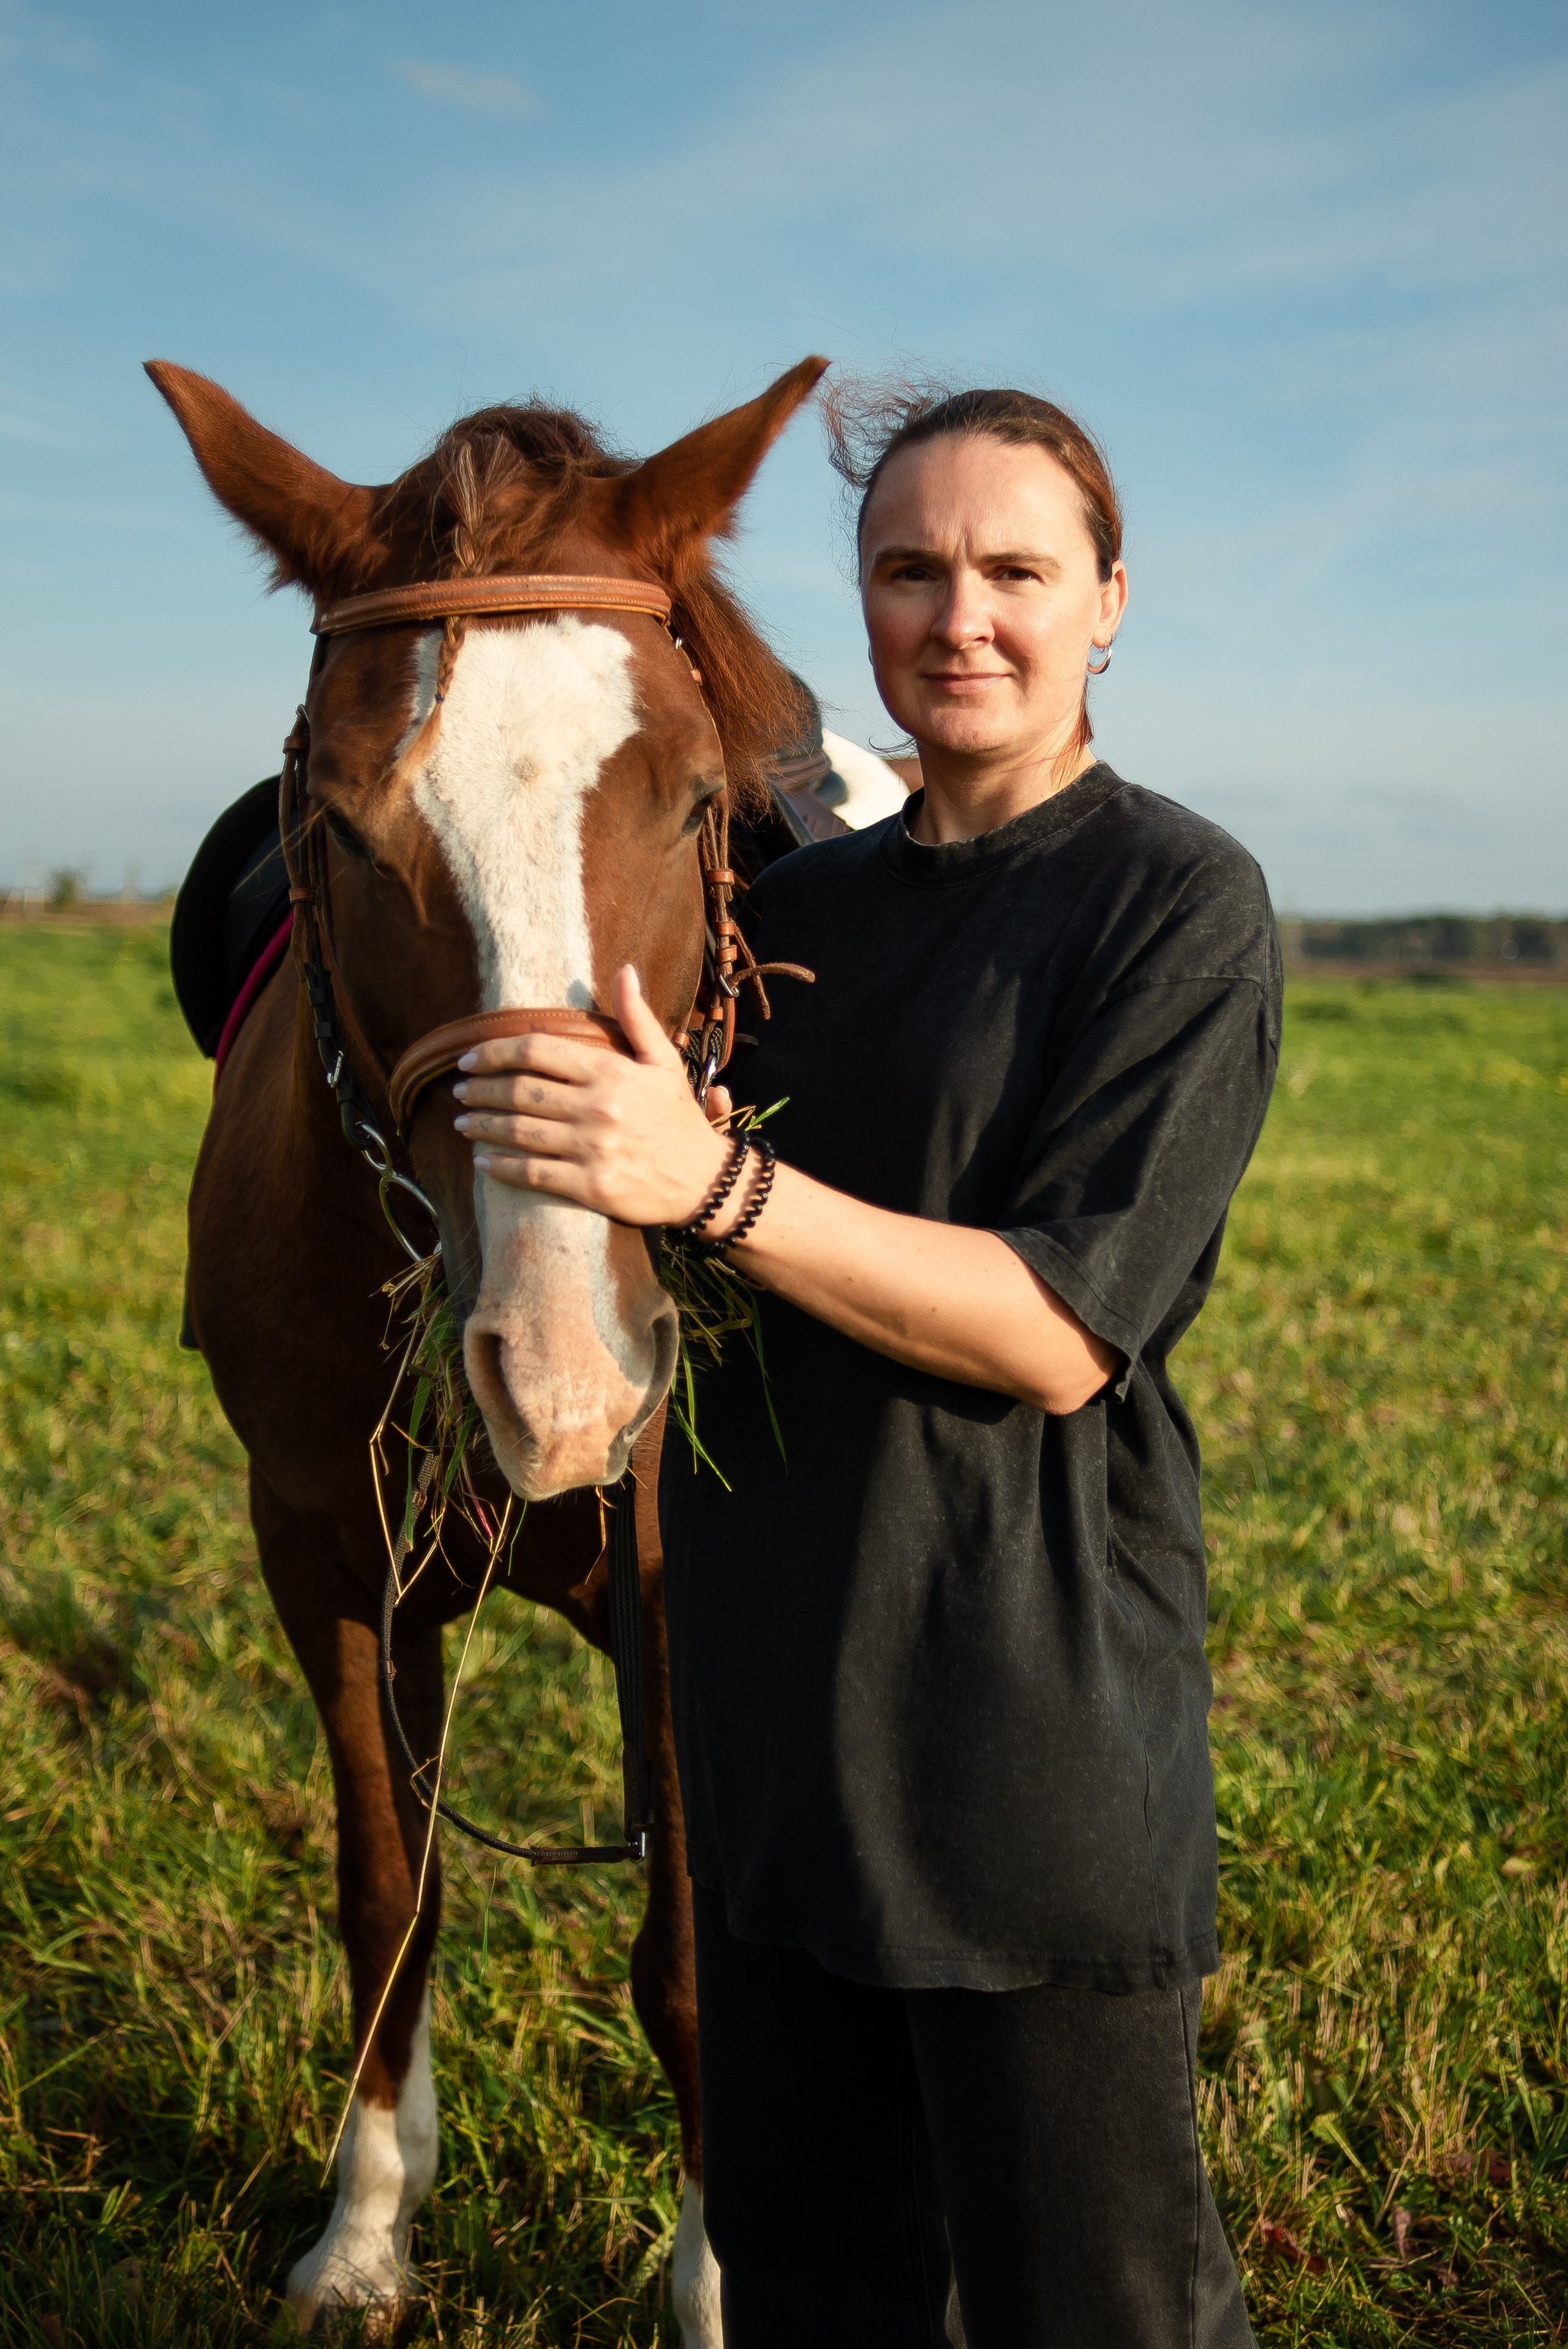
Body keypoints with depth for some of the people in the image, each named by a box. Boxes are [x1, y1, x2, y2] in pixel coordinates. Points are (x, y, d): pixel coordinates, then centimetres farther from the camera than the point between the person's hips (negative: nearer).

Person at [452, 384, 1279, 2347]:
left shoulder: (1181, 901, -10)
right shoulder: (801, 901, 10)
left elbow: (1061, 1337, -19)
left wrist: (711, 1181, -28)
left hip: (1036, 1683, -6)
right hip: (775, 1675, 6)